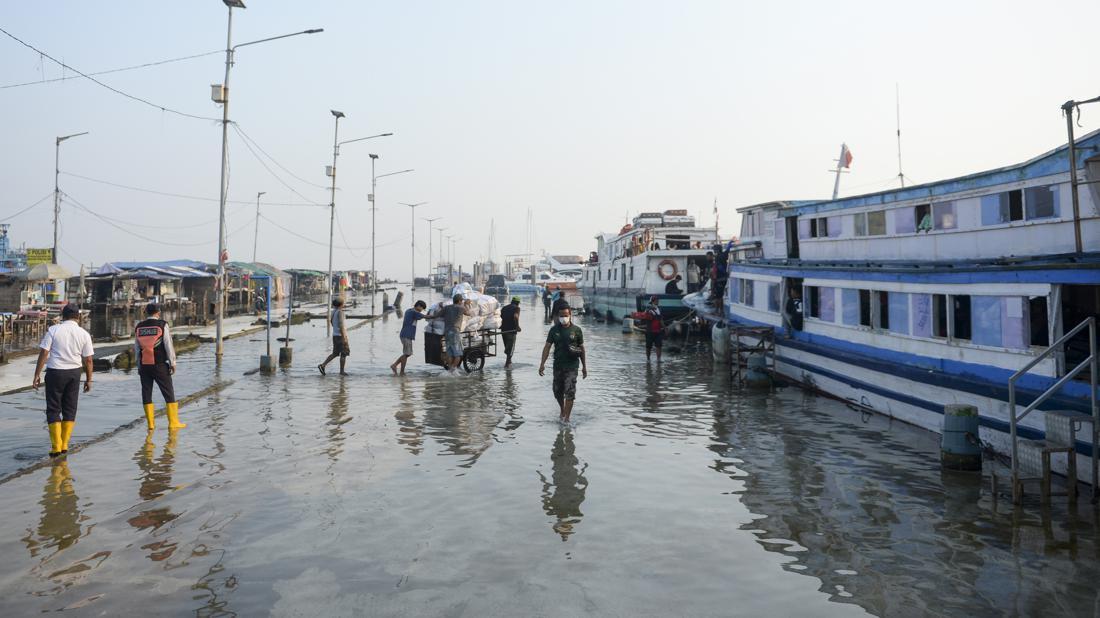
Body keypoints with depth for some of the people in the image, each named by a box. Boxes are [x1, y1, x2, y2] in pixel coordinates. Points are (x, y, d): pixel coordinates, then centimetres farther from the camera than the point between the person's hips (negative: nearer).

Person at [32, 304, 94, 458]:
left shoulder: (53, 330, -4)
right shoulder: (84, 334, 0)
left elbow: (43, 353, -8)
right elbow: (88, 360, 1)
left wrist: (37, 375, -4)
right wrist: (88, 380, 10)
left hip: (55, 372, -2)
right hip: (74, 373, 2)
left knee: (53, 410, 6)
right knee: (70, 409, 12)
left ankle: (56, 447, 2)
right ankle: (64, 445, 15)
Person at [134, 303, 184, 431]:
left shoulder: (138, 327, 6)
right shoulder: (162, 325, -7)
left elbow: (136, 348, 10)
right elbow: (168, 345, -9)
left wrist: (138, 365, 17)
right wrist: (173, 363, -2)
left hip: (144, 366, 4)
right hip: (160, 365, -4)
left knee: (146, 394, 10)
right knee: (169, 393, 2)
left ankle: (150, 423, 11)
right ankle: (173, 422, 3)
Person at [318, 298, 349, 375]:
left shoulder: (333, 312, 13)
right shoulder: (340, 312, -16)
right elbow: (341, 325, -23)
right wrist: (344, 337, -23)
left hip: (335, 335, 9)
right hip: (340, 336, -9)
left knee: (335, 354, 13)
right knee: (344, 354, 1)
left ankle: (322, 365, 2)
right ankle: (342, 371, 5)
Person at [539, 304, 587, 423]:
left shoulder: (576, 330, -1)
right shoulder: (554, 330, 3)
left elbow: (582, 349, 6)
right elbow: (547, 346, 4)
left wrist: (584, 366, 7)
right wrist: (542, 363, -5)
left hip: (571, 365, -3)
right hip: (558, 365, 3)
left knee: (569, 392, -9)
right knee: (557, 392, 12)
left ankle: (566, 417, -2)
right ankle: (562, 412, 36)